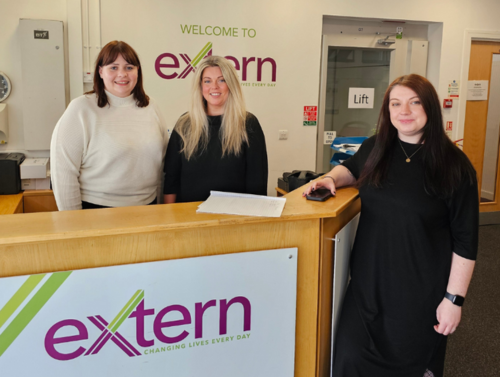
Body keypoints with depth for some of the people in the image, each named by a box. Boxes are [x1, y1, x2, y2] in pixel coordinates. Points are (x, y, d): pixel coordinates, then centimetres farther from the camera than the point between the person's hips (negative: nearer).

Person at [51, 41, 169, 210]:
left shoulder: (150, 107, 5)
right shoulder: (81, 109, -9)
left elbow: (165, 159, 11)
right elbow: (63, 171, -11)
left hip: (147, 207, 4)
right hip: (97, 210, -4)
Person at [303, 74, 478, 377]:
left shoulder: (454, 164, -10)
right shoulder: (375, 148, 3)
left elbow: (465, 240, -8)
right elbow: (351, 169, 26)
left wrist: (454, 298, -10)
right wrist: (331, 178, 3)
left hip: (421, 292, -3)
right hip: (369, 282, 4)